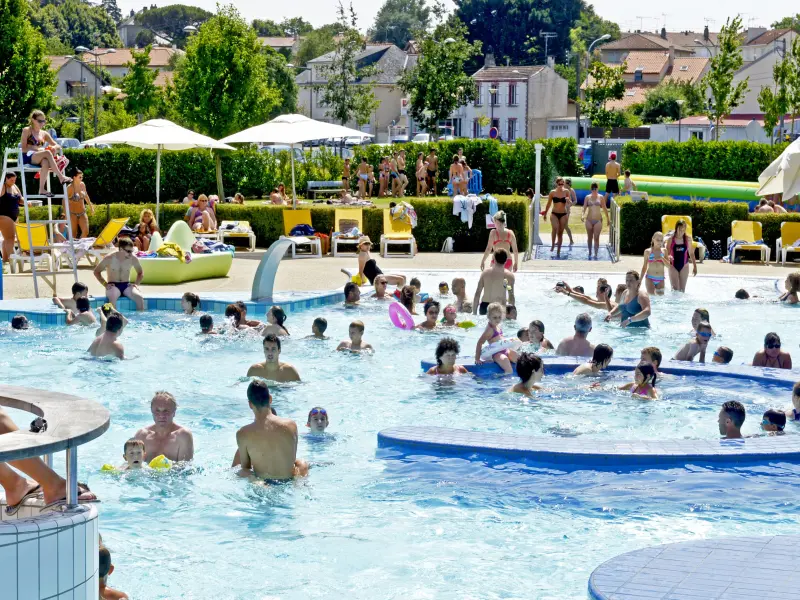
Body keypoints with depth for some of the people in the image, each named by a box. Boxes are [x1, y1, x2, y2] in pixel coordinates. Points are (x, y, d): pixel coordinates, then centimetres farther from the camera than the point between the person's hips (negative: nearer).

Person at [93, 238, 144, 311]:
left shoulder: (133, 259, -1)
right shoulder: (109, 259, -9)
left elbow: (140, 273, 16)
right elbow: (96, 271, 2)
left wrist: (136, 283, -2)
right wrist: (105, 284, -10)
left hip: (126, 286, 2)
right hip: (113, 286, -2)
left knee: (139, 297, -28)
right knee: (113, 297, -39)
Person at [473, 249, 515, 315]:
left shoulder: (485, 273, 5)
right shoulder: (509, 275, -2)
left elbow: (477, 294, 4)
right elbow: (511, 297, -4)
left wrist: (474, 312, 9)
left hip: (484, 306, 3)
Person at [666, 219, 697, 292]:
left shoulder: (688, 239, -1)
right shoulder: (671, 239, -6)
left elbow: (691, 253, 8)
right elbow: (667, 252, -4)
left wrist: (694, 266, 9)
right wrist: (669, 257, -28)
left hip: (684, 266, 2)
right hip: (673, 266, -2)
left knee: (682, 289, 6)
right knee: (675, 289, -8)